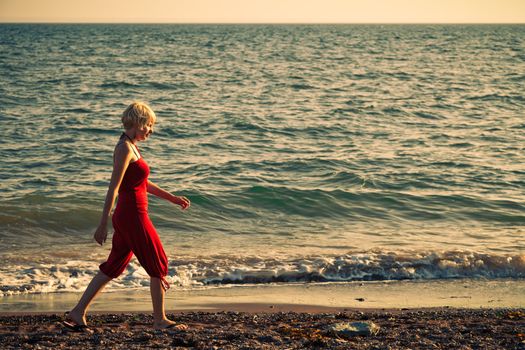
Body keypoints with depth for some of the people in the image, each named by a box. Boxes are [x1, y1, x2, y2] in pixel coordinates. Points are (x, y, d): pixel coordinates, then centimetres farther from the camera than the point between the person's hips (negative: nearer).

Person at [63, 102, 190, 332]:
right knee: (159, 265, 3)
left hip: (126, 217, 10)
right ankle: (160, 320, 14)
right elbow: (113, 188, -20)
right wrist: (103, 225, -22)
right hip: (133, 217, -10)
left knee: (113, 267, 11)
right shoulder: (125, 149, -16)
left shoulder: (131, 147, 14)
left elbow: (143, 184, 24)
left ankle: (77, 313, 10)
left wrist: (172, 198, 23)